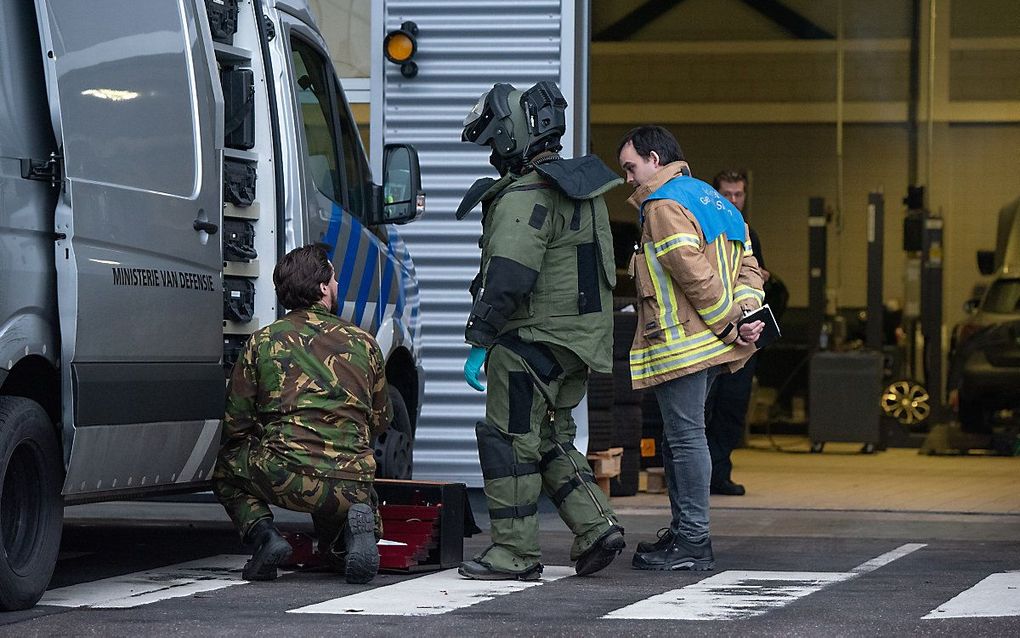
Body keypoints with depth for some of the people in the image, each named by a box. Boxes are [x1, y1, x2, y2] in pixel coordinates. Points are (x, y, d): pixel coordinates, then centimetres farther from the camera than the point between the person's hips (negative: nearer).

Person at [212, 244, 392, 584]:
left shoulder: (262, 341, 7)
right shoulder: (363, 343, 12)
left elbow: (235, 423, 10)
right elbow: (381, 419, 22)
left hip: (285, 478, -2)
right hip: (352, 486, 2)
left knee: (226, 466, 28)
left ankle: (263, 534, 2)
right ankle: (355, 528, -6)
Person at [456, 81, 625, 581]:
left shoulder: (526, 196, -17)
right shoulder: (583, 192, 16)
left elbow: (507, 279, -24)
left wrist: (480, 342, -20)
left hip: (533, 340, -10)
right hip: (578, 340, 10)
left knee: (509, 440, -2)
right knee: (549, 440, 18)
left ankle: (514, 553, 0)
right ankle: (596, 527, 11)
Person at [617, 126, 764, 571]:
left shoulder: (663, 206, -11)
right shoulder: (709, 199, 20)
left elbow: (696, 276, -20)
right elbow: (747, 265, 15)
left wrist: (730, 324, -12)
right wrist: (745, 312, 1)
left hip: (681, 344, -10)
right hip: (708, 346, 10)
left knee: (686, 437, -8)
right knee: (677, 438, 15)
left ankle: (694, 541, -7)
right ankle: (683, 533, 19)